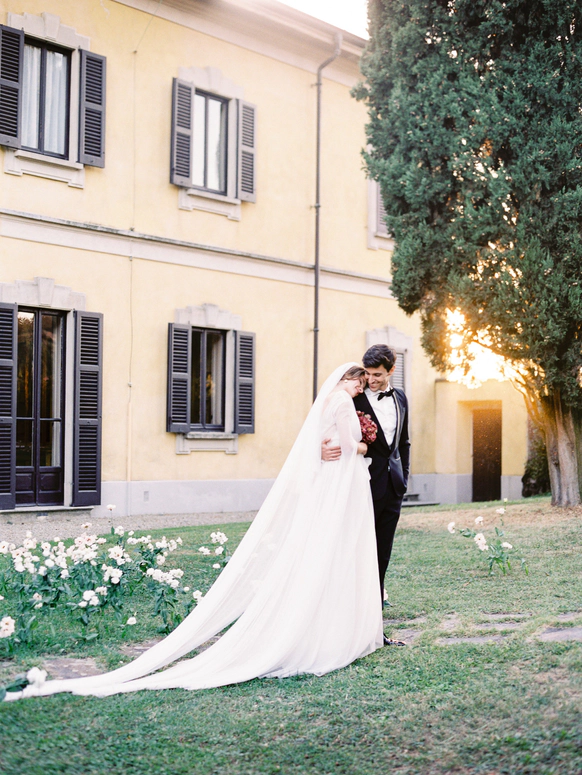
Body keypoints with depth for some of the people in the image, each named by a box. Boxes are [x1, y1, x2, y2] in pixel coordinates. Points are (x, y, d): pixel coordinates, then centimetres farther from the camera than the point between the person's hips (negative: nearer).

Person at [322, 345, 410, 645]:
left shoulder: (399, 398, 12)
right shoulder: (353, 398, -7)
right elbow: (330, 433, -11)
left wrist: (403, 477, 14)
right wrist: (323, 450, -32)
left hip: (392, 488, 6)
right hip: (365, 486, -6)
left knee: (381, 561, 11)